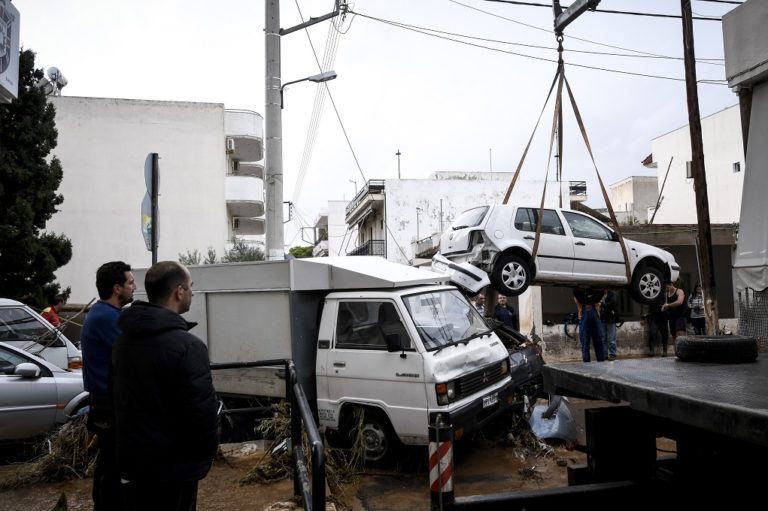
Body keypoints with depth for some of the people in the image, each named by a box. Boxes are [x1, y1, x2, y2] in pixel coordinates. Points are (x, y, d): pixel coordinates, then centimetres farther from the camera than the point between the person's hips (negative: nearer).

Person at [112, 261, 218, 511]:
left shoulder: (123, 340, 5)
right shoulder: (186, 345, -23)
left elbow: (120, 397, 14)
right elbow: (202, 410, -24)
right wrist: (206, 454, -7)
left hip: (132, 460, 8)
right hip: (174, 466, -8)